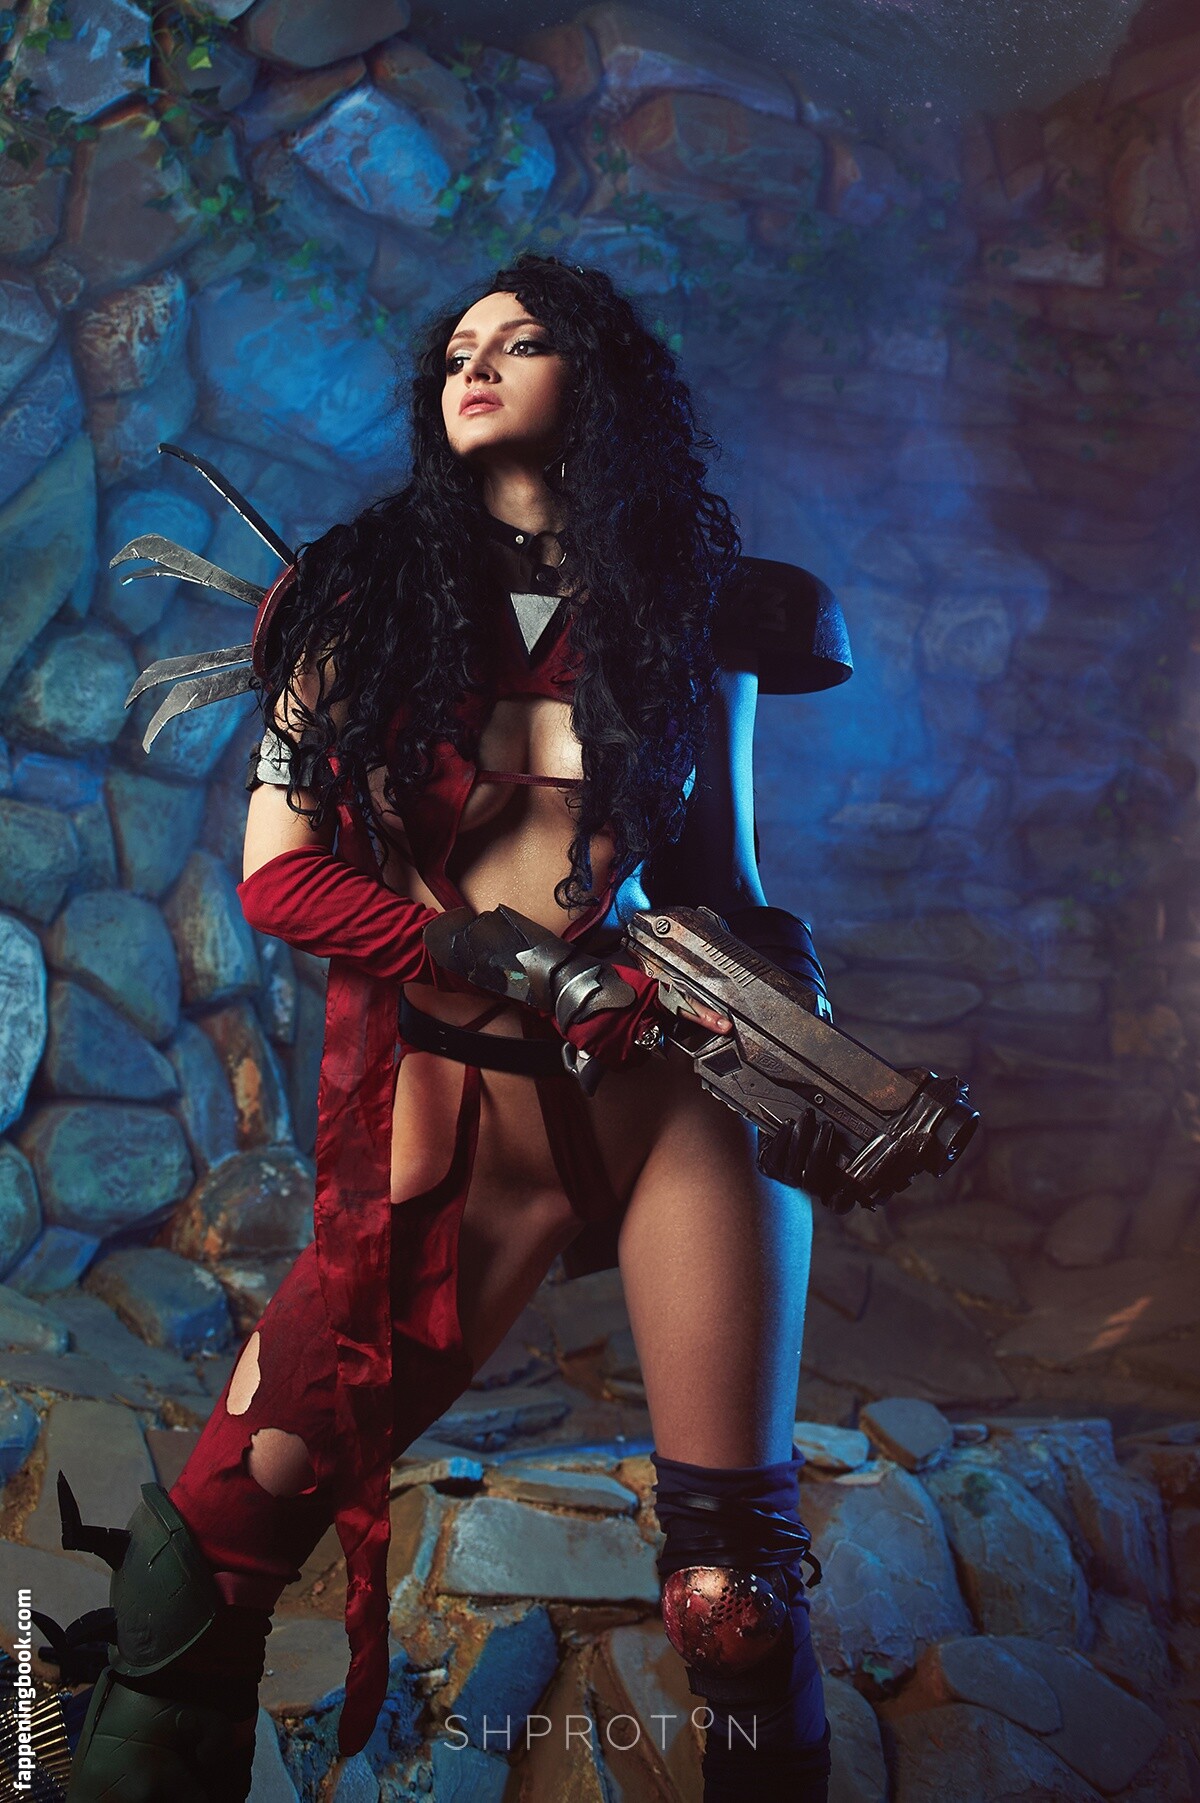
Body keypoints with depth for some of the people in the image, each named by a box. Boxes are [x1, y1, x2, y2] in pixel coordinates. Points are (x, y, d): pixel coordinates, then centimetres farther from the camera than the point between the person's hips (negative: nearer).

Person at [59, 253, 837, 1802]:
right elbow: (278, 874, -1)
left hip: (683, 1099, 1)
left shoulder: (690, 610, 10)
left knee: (735, 1591, 3)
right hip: (455, 1114, 0)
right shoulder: (365, 597, 6)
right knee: (212, 1539, -7)